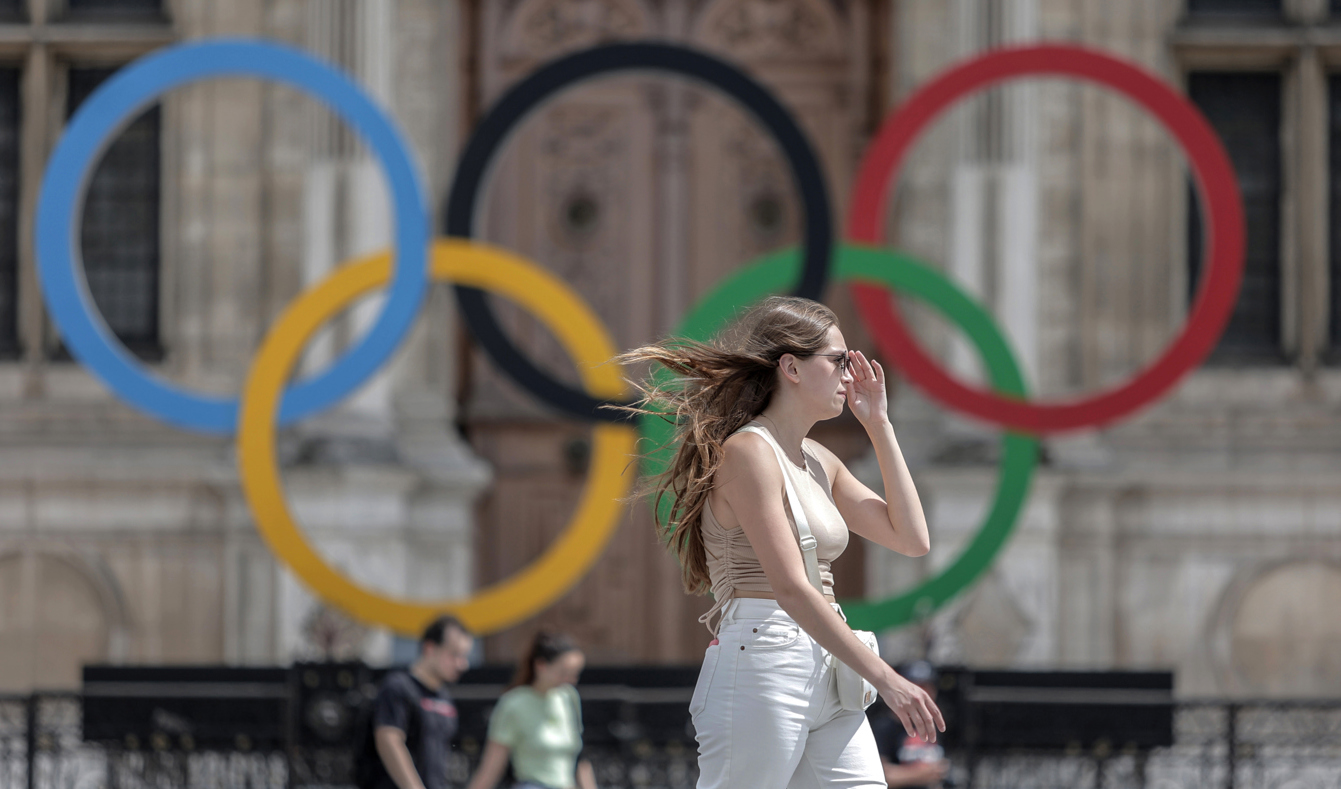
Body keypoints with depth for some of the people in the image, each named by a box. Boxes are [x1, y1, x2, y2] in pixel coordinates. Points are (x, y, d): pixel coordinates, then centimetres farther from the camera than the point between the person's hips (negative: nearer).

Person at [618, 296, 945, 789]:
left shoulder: (819, 462, 18)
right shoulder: (748, 452, -9)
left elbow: (911, 539, 16)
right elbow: (790, 588, -17)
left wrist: (879, 425, 15)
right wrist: (884, 679, -21)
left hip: (824, 678, 9)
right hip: (761, 673, -9)